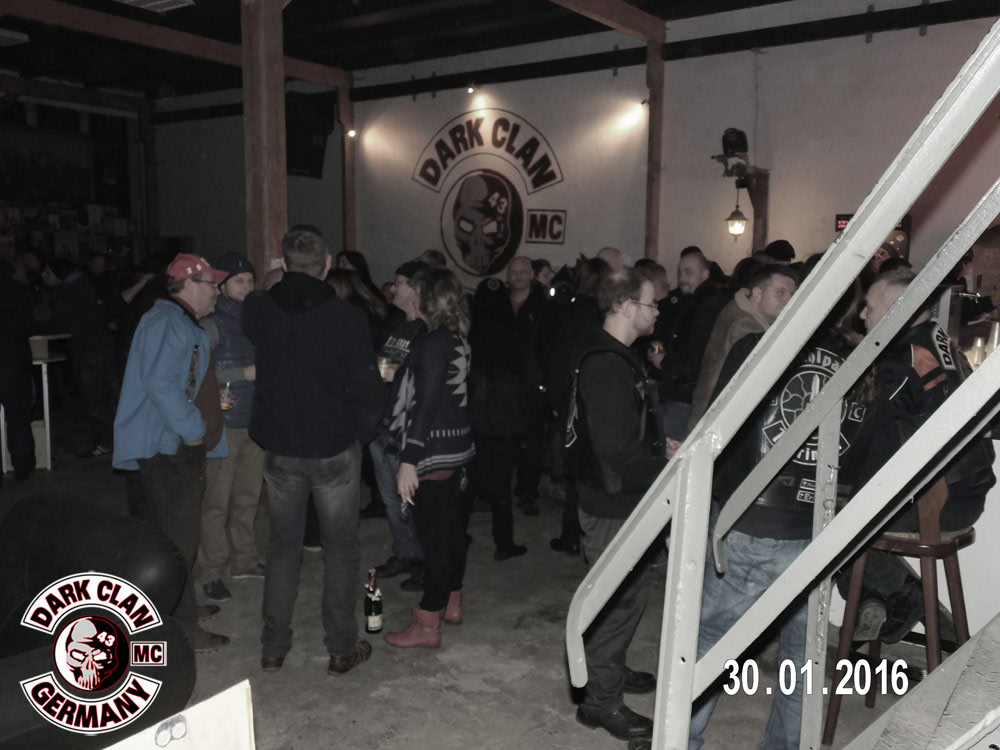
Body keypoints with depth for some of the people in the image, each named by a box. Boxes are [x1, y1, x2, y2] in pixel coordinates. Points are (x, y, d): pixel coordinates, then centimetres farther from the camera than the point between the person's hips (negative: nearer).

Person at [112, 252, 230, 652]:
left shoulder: (182, 322, 19)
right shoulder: (166, 321, -15)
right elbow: (160, 382, -26)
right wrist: (193, 428, -20)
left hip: (181, 447, 11)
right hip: (168, 448, -11)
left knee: (179, 533, 19)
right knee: (177, 537, -5)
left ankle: (179, 609, 32)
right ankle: (181, 627, 4)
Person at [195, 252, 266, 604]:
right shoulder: (212, 324, -6)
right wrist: (245, 373, -17)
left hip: (254, 423, 6)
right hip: (224, 424, -6)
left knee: (248, 496, 13)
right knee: (217, 500, -3)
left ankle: (243, 560, 26)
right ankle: (210, 572, 8)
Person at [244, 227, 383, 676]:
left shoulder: (258, 310, -5)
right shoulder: (347, 318, -15)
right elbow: (367, 391, -13)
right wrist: (360, 436, 3)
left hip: (280, 451, 3)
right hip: (335, 452, -3)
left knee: (282, 547, 16)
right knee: (340, 551, 10)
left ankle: (273, 647, 25)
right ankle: (342, 649, 18)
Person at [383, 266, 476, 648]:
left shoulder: (432, 344, -18)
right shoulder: (457, 340, 9)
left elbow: (424, 405, -22)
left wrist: (409, 460, -22)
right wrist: (398, 378, 22)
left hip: (433, 453, -10)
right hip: (456, 447, 10)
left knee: (433, 534, -3)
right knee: (451, 526, 19)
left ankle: (427, 625, 6)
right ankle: (451, 602, 33)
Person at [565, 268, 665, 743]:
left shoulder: (612, 356, 9)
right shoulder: (608, 366, -25)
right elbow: (620, 449, -29)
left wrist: (659, 447, 9)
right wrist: (668, 468, -18)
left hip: (616, 496, 10)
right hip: (613, 503, -10)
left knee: (626, 591, 23)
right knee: (620, 597, 2)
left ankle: (610, 669, 40)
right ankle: (601, 699, 17)